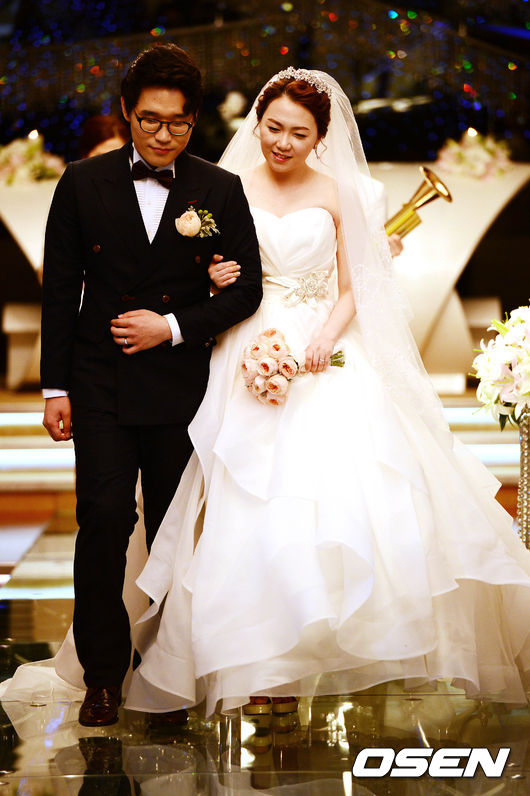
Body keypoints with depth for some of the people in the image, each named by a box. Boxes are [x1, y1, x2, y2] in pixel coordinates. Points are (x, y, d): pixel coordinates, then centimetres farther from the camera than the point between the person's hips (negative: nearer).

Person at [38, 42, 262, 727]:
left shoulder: (219, 191, 1)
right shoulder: (83, 184, 2)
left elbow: (246, 288, 2)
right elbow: (59, 290, 4)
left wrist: (174, 327, -10)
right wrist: (54, 388, 1)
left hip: (180, 383, 1)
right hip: (101, 384, 0)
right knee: (103, 518, -9)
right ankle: (102, 674, 6)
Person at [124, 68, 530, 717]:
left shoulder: (339, 194, 7)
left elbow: (353, 290, 7)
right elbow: (209, 271, 14)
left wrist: (327, 336, -12)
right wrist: (213, 280, -9)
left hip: (326, 360, 0)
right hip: (253, 359, 0)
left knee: (345, 487, -15)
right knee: (256, 509, -9)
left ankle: (348, 640, 0)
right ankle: (265, 661, -2)